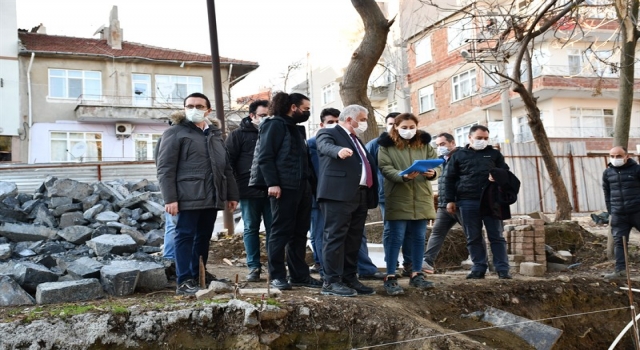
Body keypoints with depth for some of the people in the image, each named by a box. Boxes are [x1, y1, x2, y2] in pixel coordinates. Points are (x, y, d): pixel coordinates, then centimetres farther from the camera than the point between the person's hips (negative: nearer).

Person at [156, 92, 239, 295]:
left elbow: (226, 167, 22)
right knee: (186, 236, -4)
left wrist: (232, 194, 16)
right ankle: (184, 282, -1)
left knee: (204, 237, 11)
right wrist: (170, 198, -15)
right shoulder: (175, 132, 1)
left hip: (212, 196, 6)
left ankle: (198, 278, 20)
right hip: (189, 196, -6)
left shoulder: (215, 135, 20)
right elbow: (165, 168, -6)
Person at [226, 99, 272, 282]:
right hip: (249, 190, -2)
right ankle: (254, 267, 14)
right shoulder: (238, 134, 4)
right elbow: (229, 160, 0)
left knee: (273, 228, 4)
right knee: (251, 229, 6)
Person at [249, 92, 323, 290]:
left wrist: (309, 182, 13)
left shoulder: (297, 129, 20)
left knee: (299, 233, 10)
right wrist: (272, 183, -20)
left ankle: (300, 275, 17)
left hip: (302, 187, 9)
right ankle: (277, 276, 5)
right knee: (281, 232, -3)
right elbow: (265, 156, -14)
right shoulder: (275, 125, -6)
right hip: (284, 187, -9)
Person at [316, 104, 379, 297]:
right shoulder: (328, 134, 1)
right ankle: (331, 281, -6)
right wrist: (340, 150, -43)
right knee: (335, 237, -7)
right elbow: (326, 146, -22)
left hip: (360, 195, 9)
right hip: (338, 194, -8)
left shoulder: (357, 140, 27)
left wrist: (371, 194, 17)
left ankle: (350, 278, 16)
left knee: (354, 239, 10)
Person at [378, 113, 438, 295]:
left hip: (421, 198, 4)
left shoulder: (425, 144, 9)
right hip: (398, 199, -4)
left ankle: (416, 274, 21)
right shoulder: (387, 145, -1)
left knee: (419, 237, 10)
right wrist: (403, 176, -27)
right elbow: (385, 168, -11)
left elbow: (436, 164, 5)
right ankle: (390, 277, 2)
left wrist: (433, 173, -18)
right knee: (395, 237, -3)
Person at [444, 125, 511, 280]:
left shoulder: (494, 154, 14)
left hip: (491, 201, 0)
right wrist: (450, 200, 2)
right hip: (468, 202, 0)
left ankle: (503, 269, 2)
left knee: (496, 236, 0)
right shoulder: (458, 155, 11)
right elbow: (450, 179, 10)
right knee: (473, 238, 3)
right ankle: (479, 268, 10)